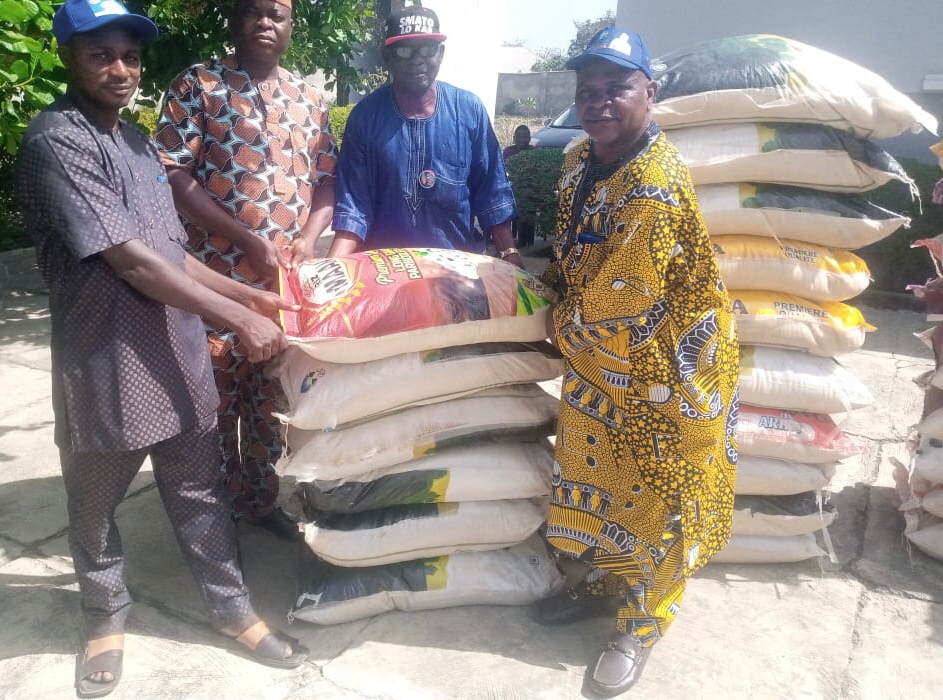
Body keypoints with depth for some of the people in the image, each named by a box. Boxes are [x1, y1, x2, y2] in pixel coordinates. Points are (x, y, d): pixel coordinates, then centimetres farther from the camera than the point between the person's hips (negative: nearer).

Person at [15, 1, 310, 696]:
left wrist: (246, 294, 9)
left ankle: (233, 608, 31)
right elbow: (128, 258, -20)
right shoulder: (56, 140, -13)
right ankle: (106, 617, 38)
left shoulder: (138, 141, 12)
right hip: (106, 368, -6)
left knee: (200, 494, 16)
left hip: (178, 356, 7)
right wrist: (236, 317, -19)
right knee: (95, 508, 16)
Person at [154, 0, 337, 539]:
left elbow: (327, 178, 12)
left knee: (273, 396, 14)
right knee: (216, 399, 6)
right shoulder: (198, 86, -1)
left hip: (289, 280, 4)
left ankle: (261, 499, 32)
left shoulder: (308, 98, 12)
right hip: (217, 277, -4)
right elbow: (175, 176, -10)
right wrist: (248, 241, -17)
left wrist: (309, 239, -7)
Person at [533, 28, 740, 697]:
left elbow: (615, 306, -23)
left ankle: (642, 627, 31)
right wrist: (555, 274, 1)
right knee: (601, 477, 21)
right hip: (599, 360, 8)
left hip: (663, 368, -8)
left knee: (654, 496, 10)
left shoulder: (657, 185, -28)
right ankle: (608, 582, 45)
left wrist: (561, 327, -7)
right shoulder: (581, 161, 1)